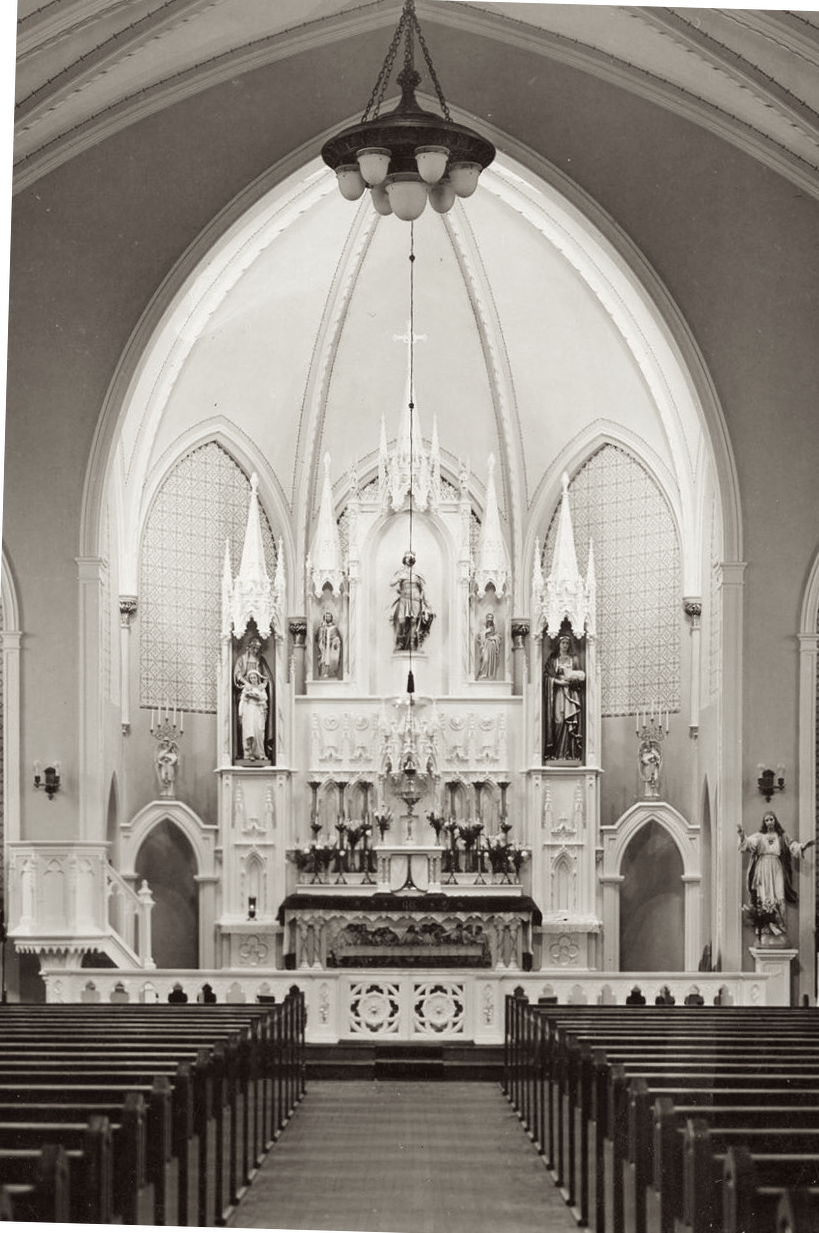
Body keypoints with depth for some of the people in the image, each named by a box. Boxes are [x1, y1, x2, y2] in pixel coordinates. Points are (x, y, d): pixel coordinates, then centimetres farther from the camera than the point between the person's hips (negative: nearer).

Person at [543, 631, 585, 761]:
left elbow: (580, 677, 9)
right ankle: (555, 754, -10)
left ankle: (571, 754, -12)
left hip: (571, 693, 1)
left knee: (571, 721, -10)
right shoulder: (552, 659, 12)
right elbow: (547, 676, 3)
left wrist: (570, 679, -10)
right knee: (558, 722, -9)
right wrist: (558, 681, -13)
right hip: (557, 694, -1)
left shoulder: (574, 659, 15)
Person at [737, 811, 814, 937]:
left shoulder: (782, 837, 13)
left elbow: (793, 847, 6)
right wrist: (742, 836, -25)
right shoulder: (759, 836, 9)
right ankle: (765, 927, -10)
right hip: (762, 870, -1)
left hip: (776, 870, 1)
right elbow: (748, 843, -5)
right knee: (763, 898, -9)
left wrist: (803, 846, -13)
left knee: (778, 898, -7)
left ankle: (778, 927, -5)